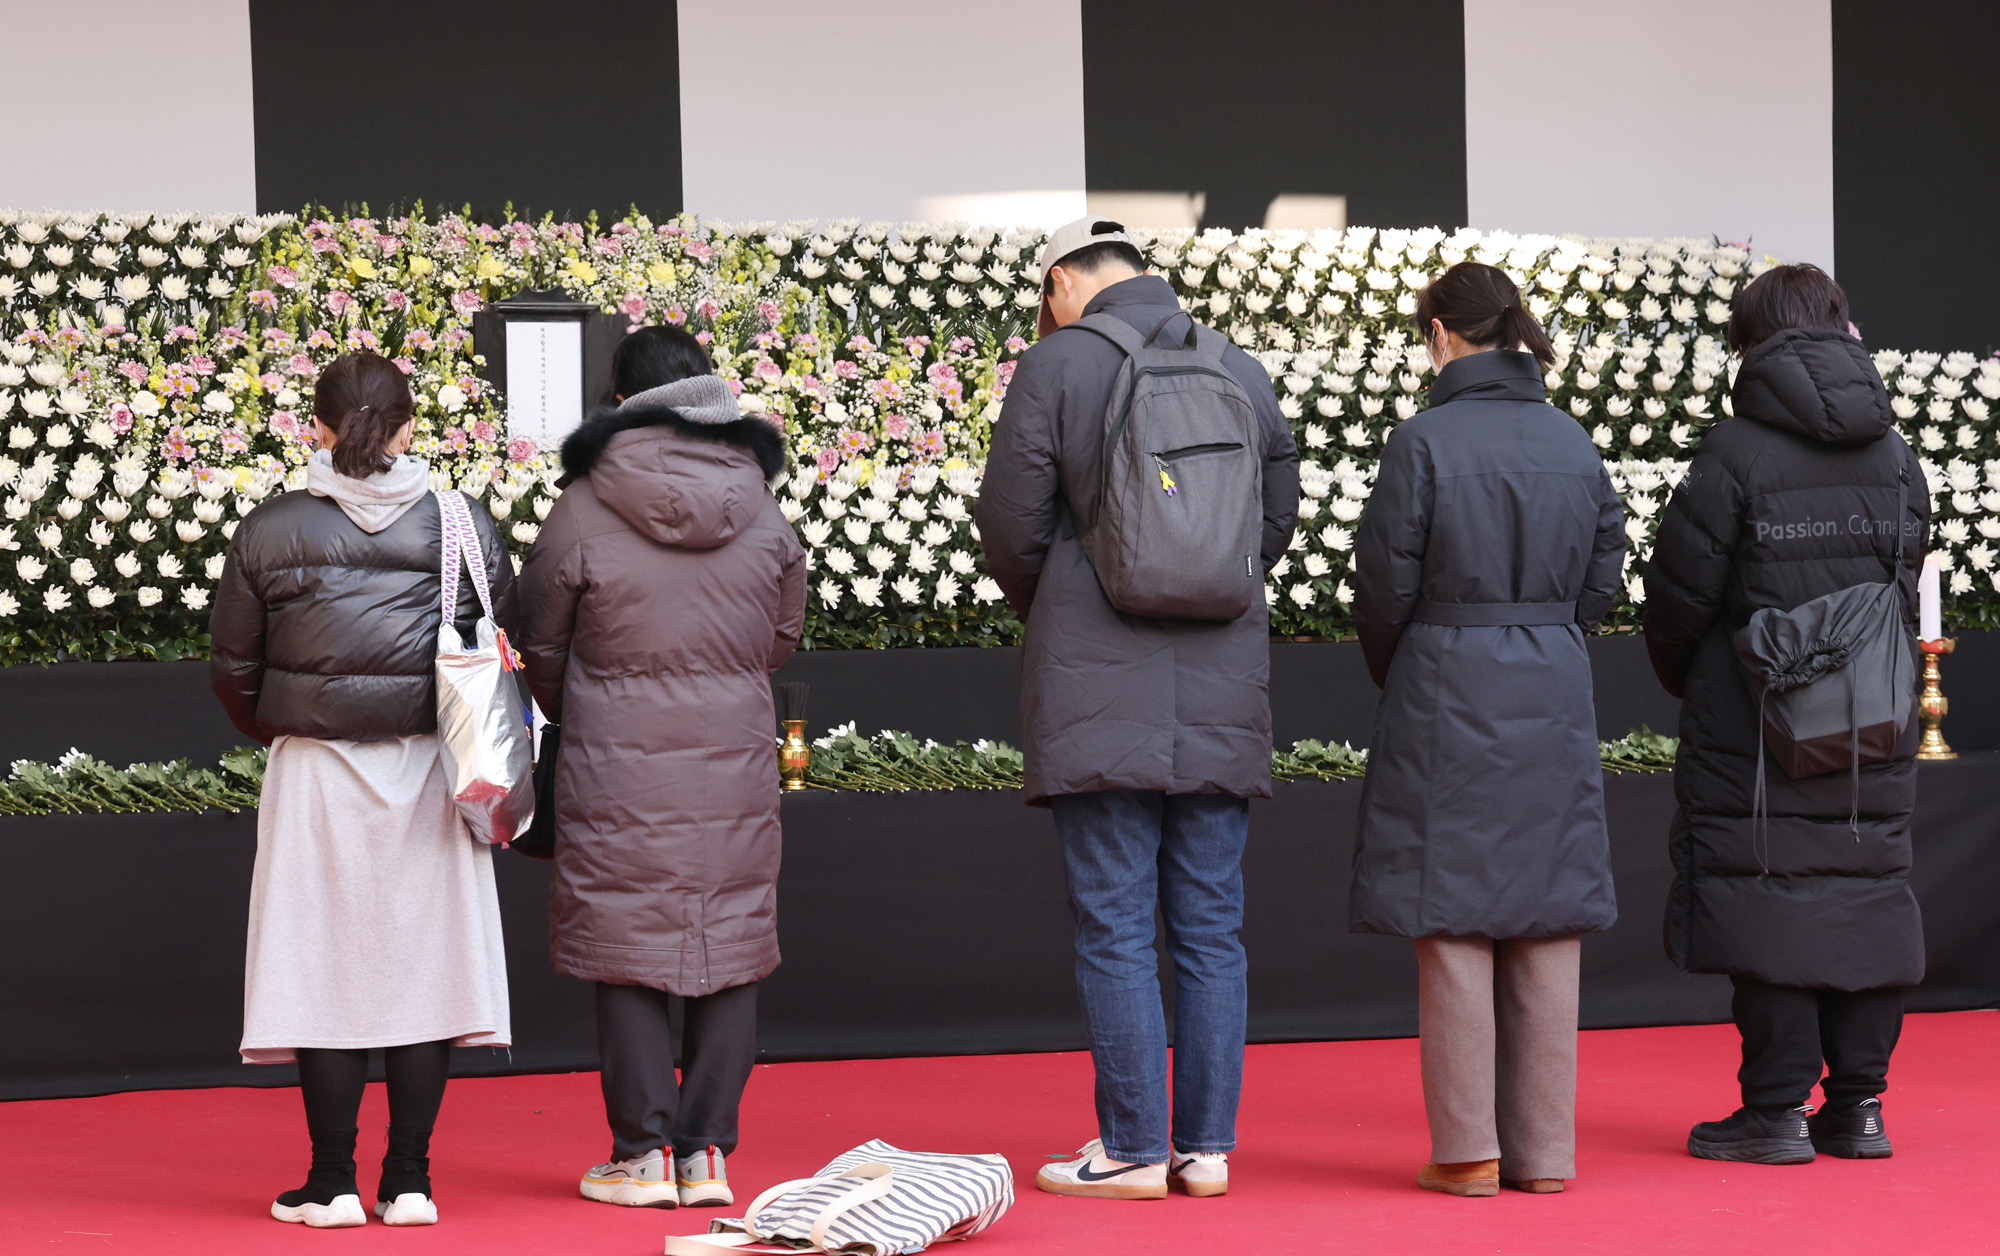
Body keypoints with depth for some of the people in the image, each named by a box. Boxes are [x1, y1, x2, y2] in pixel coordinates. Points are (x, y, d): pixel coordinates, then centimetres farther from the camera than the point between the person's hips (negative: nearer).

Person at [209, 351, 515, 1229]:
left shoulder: (269, 532, -3)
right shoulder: (464, 528, -1)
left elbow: (232, 669, 3)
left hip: (313, 769, -1)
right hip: (429, 774, 1)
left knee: (324, 965, 5)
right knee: (422, 960, 7)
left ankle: (333, 1182, 7)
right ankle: (408, 1180, 8)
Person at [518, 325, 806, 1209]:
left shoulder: (583, 511, -7)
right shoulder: (762, 510, 2)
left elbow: (541, 644, 3)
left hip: (617, 766, -3)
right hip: (735, 764, 3)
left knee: (626, 953, 5)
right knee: (730, 951, 9)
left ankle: (642, 1153, 7)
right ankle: (707, 1150, 9)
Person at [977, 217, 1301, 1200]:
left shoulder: (1057, 363, -4)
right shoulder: (1245, 373, 10)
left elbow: (1012, 527, -3)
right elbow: (1276, 522, 13)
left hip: (1098, 687, -4)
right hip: (1220, 693, 4)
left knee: (1114, 929, 0)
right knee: (1209, 928, 9)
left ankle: (1133, 1149, 1)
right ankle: (1208, 1146, 10)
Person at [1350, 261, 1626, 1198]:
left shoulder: (1424, 442, -11)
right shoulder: (1574, 443, 5)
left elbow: (1386, 584, -7)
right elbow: (1603, 576, 10)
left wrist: (1394, 677, 11)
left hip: (1447, 698, -5)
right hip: (1555, 698, 5)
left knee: (1453, 921, 1)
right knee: (1548, 924, 8)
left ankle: (1469, 1151, 3)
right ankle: (1544, 1149, 12)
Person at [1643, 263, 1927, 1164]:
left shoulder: (1734, 451, -10)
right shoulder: (1894, 452, 6)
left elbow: (1680, 587, -7)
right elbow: (1906, 577, 11)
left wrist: (1682, 680, 11)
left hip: (1756, 719, -5)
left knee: (1765, 901, -1)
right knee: (1866, 892, 10)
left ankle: (1777, 1110, 0)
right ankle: (1858, 1105, 13)